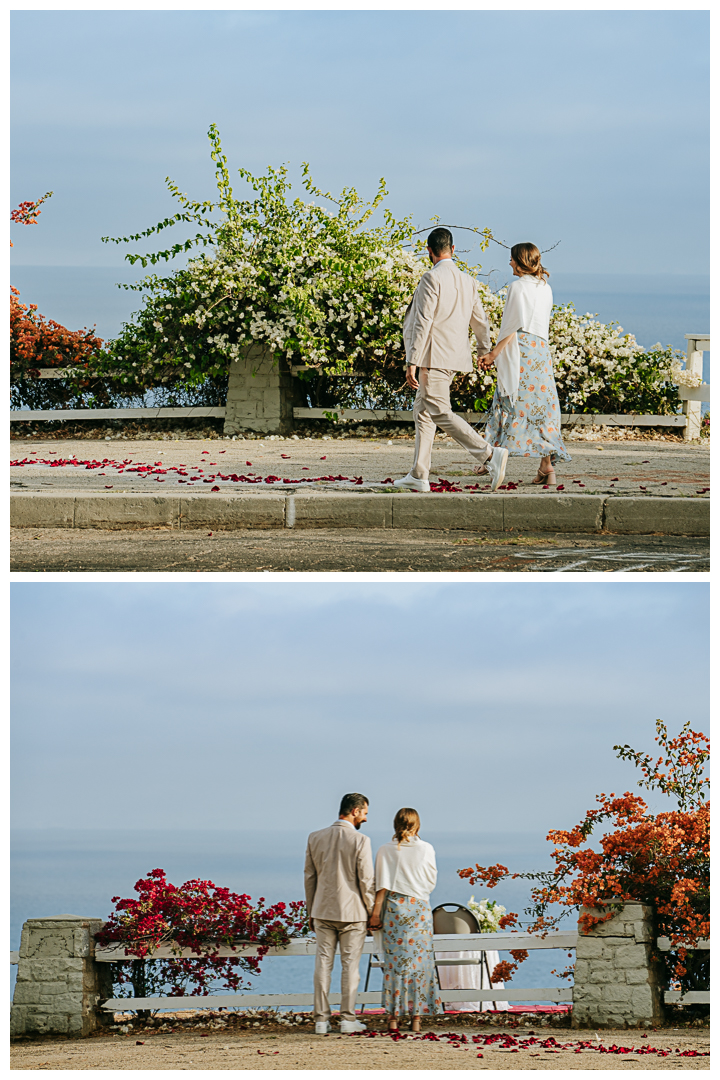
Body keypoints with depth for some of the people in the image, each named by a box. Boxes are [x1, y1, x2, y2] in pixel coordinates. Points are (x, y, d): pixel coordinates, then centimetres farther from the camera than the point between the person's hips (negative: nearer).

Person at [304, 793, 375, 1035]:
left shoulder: (315, 838, 2)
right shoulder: (360, 841, -11)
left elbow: (309, 877, 8)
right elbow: (366, 881, -10)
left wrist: (311, 912, 16)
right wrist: (372, 912, 2)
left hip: (323, 911, 4)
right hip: (352, 912, -4)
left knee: (323, 964, 7)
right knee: (350, 965, 4)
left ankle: (321, 1020, 7)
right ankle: (347, 1019, 3)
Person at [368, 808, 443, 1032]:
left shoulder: (386, 850, 0)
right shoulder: (426, 849, -1)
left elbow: (381, 885, -2)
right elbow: (431, 882, 3)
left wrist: (376, 912, 0)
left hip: (393, 907, 1)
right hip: (419, 907, -1)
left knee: (393, 961, 4)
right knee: (419, 960, 4)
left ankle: (393, 1018, 1)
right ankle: (416, 1017, 2)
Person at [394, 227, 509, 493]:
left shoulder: (432, 278, -12)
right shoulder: (468, 281, 12)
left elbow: (423, 322, -16)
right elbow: (480, 321, 22)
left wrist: (412, 363, -17)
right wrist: (484, 350, 39)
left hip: (435, 357, -9)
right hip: (455, 357, 9)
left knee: (440, 413, -12)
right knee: (422, 411, 15)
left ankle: (490, 455, -23)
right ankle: (418, 476, 14)